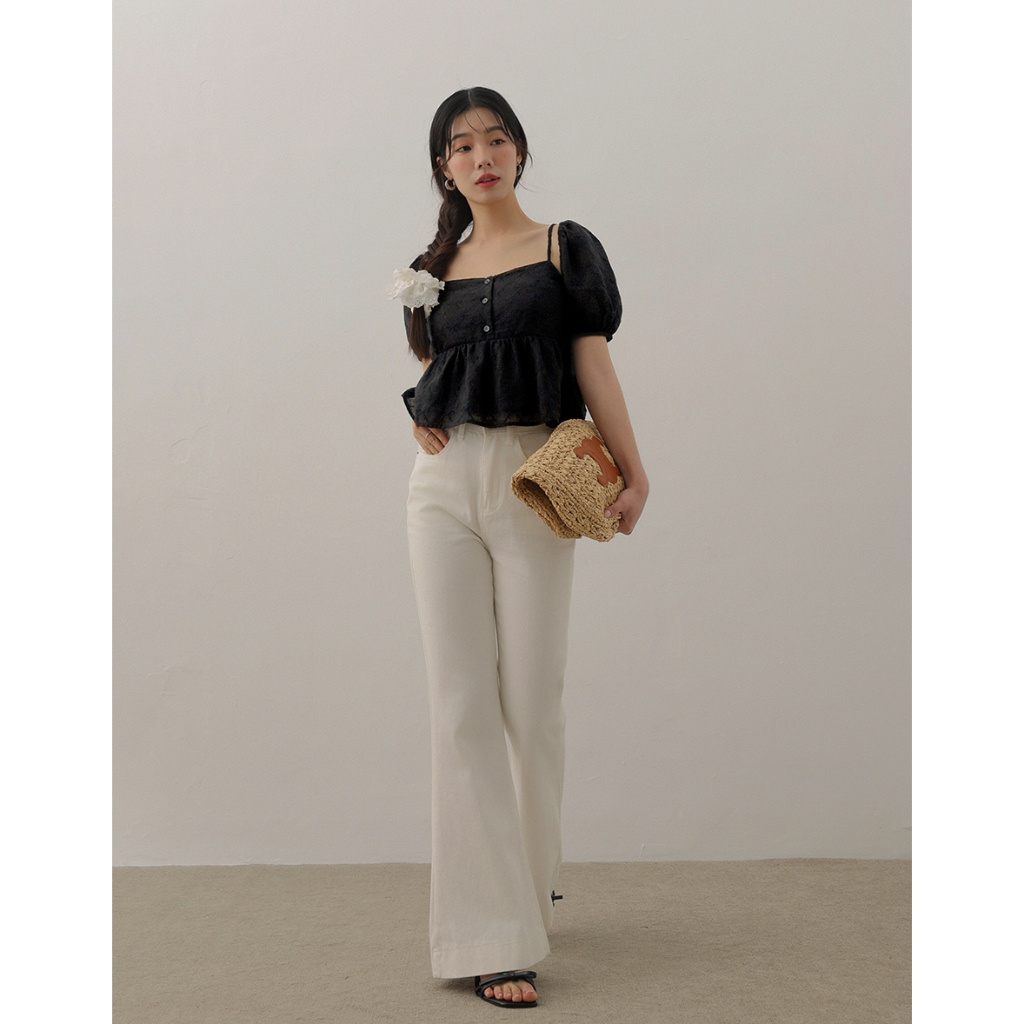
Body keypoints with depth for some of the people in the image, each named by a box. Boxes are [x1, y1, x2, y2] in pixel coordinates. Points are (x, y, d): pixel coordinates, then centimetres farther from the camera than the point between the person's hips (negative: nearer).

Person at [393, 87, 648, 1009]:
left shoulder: (566, 247, 7)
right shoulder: (435, 269, 16)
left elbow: (592, 361, 0)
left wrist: (633, 473, -9)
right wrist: (424, 417, 4)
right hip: (446, 483, 3)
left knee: (532, 700, -1)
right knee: (462, 703, -3)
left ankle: (532, 884, 24)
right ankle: (490, 935, 0)